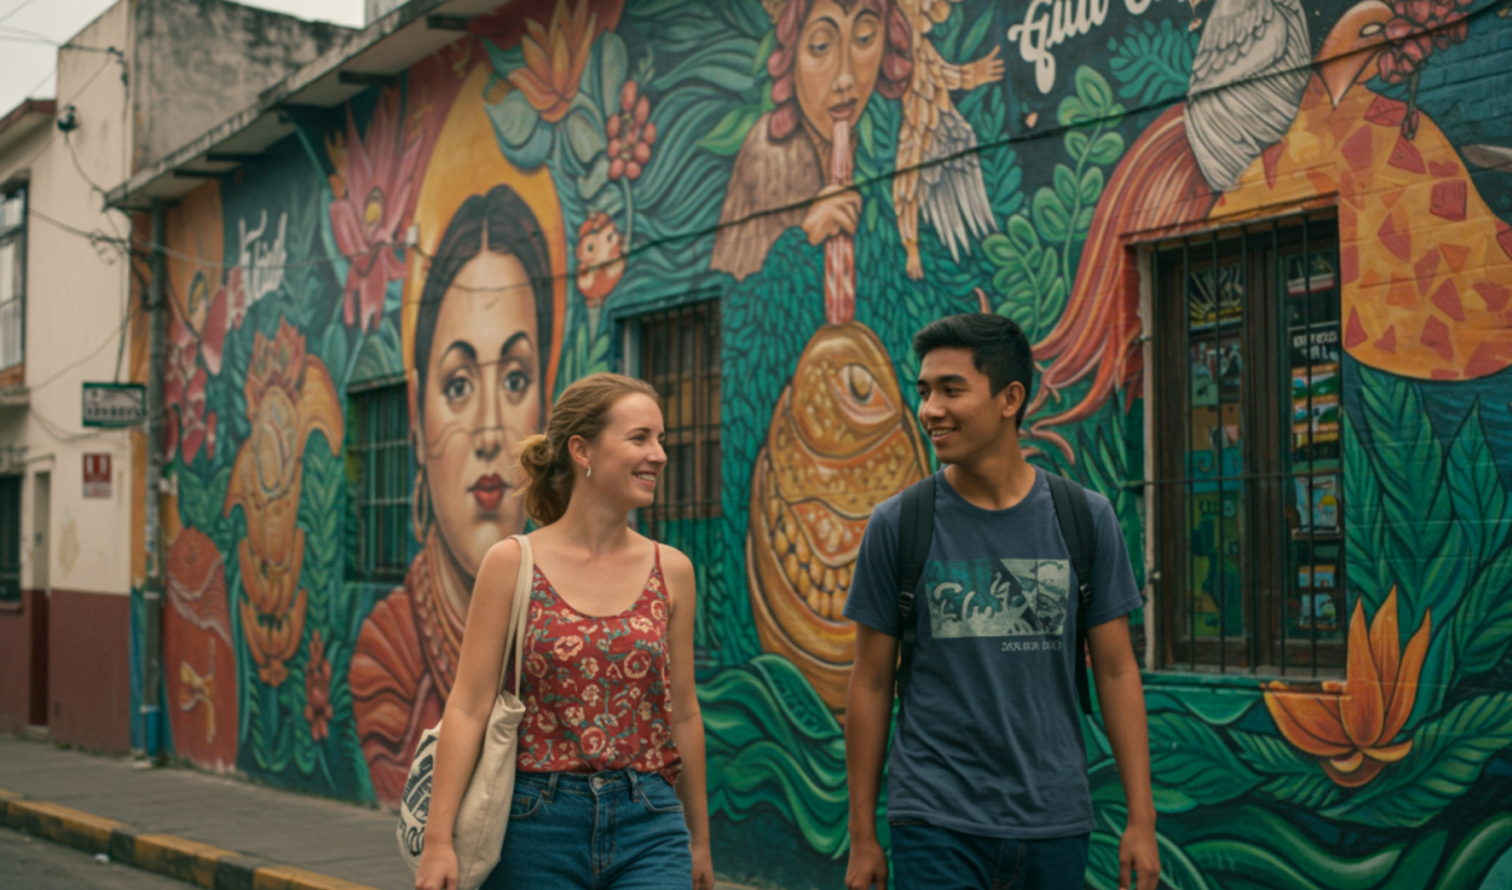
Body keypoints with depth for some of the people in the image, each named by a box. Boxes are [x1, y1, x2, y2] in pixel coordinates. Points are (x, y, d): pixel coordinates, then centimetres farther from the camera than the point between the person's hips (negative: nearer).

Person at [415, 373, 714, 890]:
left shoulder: (671, 571, 5)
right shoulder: (512, 563, -3)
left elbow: (683, 712, 12)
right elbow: (468, 707, -5)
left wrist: (699, 838, 17)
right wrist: (438, 840, -11)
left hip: (647, 828, 2)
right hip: (538, 825, -1)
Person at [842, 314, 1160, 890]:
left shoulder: (1086, 519, 1)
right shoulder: (896, 525, -2)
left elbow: (1116, 672, 4)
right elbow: (871, 684, 2)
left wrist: (1141, 819, 0)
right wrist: (862, 835, 1)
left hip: (1056, 824, 2)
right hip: (934, 823, -1)